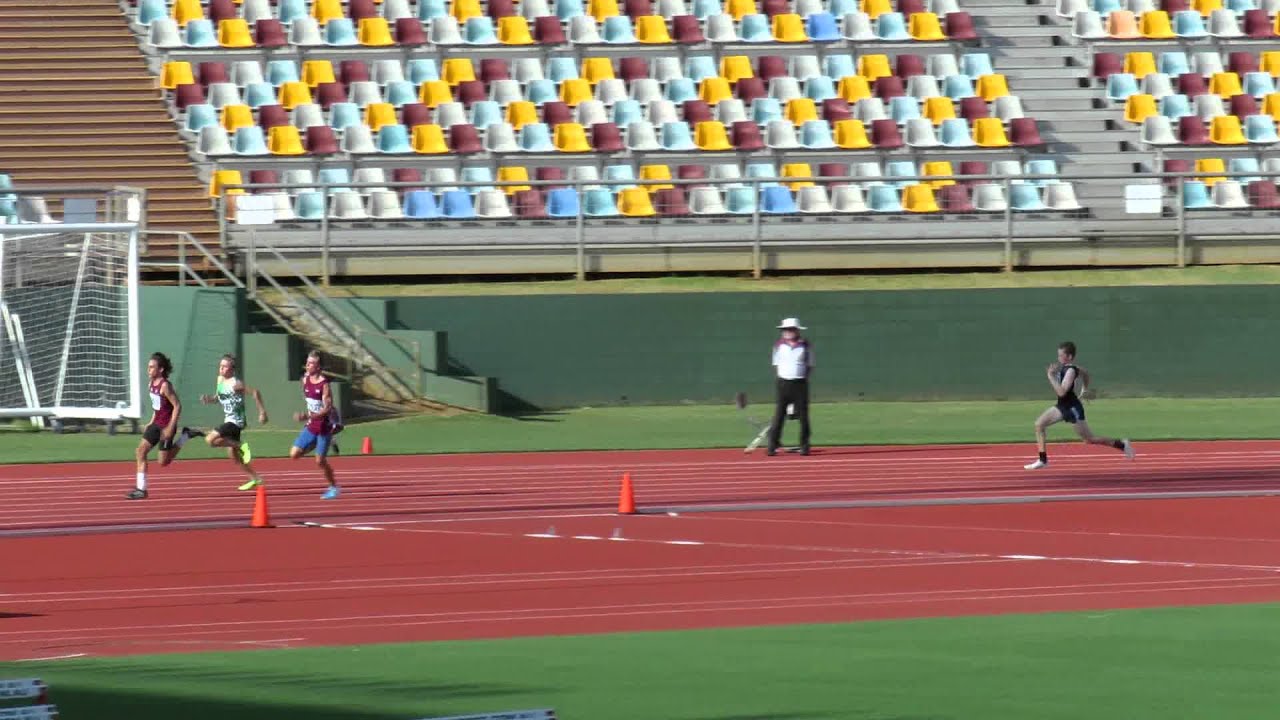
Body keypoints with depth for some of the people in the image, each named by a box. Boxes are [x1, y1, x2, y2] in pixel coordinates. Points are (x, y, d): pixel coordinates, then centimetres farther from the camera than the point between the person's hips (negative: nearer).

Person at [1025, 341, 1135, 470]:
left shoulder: (1070, 371, -22)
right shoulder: (1064, 367, 5)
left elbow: (1061, 392, -31)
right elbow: (1085, 372, 22)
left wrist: (1051, 377, -27)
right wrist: (1085, 388, 30)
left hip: (1072, 408, -10)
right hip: (1062, 406, 10)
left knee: (1089, 439, -1)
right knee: (1039, 424, 0)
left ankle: (1122, 445, 13)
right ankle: (1043, 460, 1)